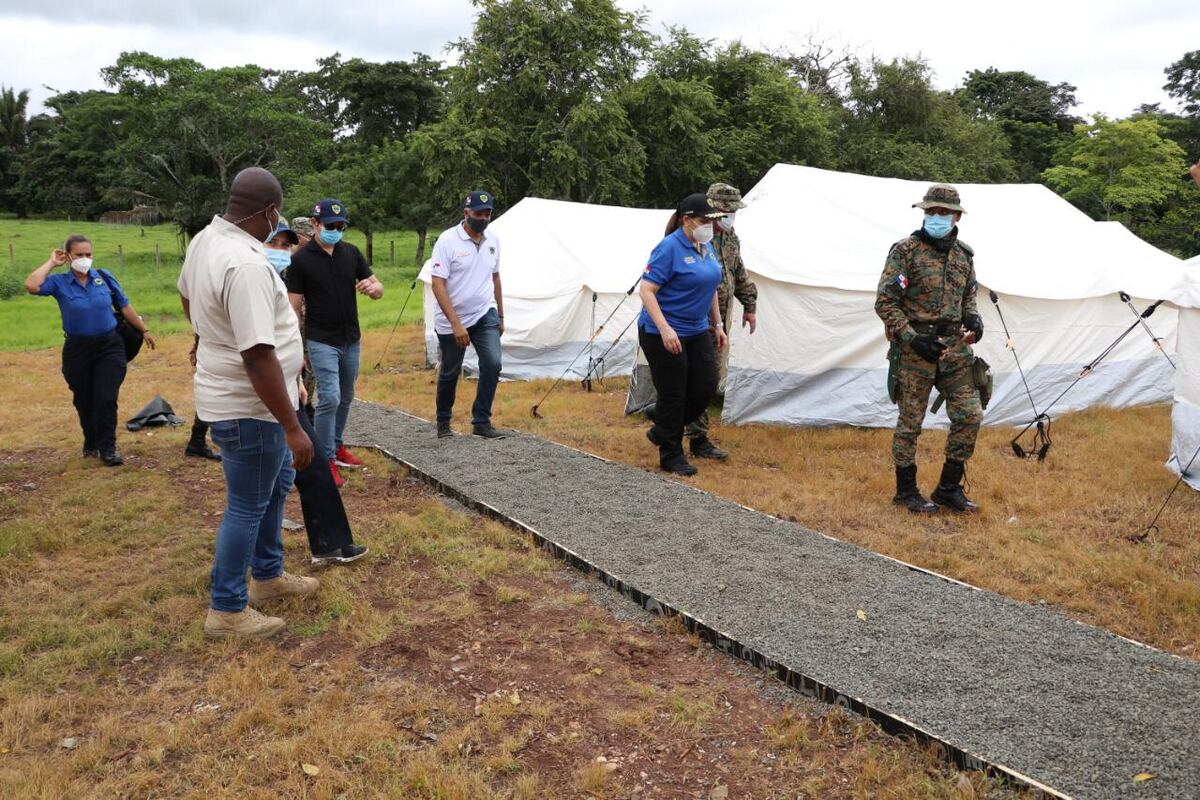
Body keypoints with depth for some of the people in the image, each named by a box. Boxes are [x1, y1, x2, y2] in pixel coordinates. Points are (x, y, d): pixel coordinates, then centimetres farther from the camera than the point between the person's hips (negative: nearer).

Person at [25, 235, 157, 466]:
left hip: (109, 347, 0)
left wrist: (144, 330, 14)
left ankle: (107, 448, 5)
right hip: (78, 350, 0)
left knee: (106, 399, -6)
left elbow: (125, 307, 9)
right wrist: (51, 263, -11)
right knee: (84, 401, 12)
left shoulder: (104, 277, 1)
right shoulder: (59, 282, -4)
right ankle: (91, 443, 32)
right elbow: (31, 286, -23)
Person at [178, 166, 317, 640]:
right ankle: (227, 610, 19)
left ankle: (267, 575, 39)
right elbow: (258, 356, -32)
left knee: (276, 486, 24)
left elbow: (186, 295, 24)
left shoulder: (205, 239, 3)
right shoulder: (246, 264, -29)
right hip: (249, 407, -10)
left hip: (229, 394, 10)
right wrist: (293, 427, -28)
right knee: (248, 506, 4)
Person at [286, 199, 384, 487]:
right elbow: (295, 306, -6)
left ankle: (336, 446, 33)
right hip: (322, 342, -5)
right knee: (330, 399, -12)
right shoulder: (301, 259, -8)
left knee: (345, 398, 15)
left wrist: (373, 287, -20)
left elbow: (378, 289, 5)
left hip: (351, 340, 5)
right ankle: (325, 460, 1)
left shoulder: (351, 253, 4)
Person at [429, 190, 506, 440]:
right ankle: (443, 422, 30)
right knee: (450, 372, 9)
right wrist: (456, 324, -24)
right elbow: (438, 285, -18)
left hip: (485, 315, 4)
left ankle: (481, 421, -3)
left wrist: (501, 316, 16)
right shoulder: (448, 240, -15)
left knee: (493, 363, -15)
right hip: (451, 320, -4)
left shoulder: (493, 240, 3)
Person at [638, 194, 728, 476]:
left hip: (697, 332, 8)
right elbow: (647, 291, -21)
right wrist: (665, 329, -28)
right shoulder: (670, 247, -17)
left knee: (706, 387, 5)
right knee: (673, 395, -1)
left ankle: (662, 431, 26)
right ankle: (671, 455, 16)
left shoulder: (706, 247, 9)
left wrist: (717, 324, 18)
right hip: (663, 335, -8)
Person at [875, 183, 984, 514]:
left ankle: (949, 488, 17)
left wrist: (972, 318, 4)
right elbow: (885, 301, -12)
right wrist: (913, 338, -18)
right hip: (915, 349, -6)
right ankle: (906, 490, 17)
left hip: (954, 348, 6)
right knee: (910, 422, 2)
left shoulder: (963, 254, 10)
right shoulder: (905, 251, -9)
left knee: (970, 415, 4)